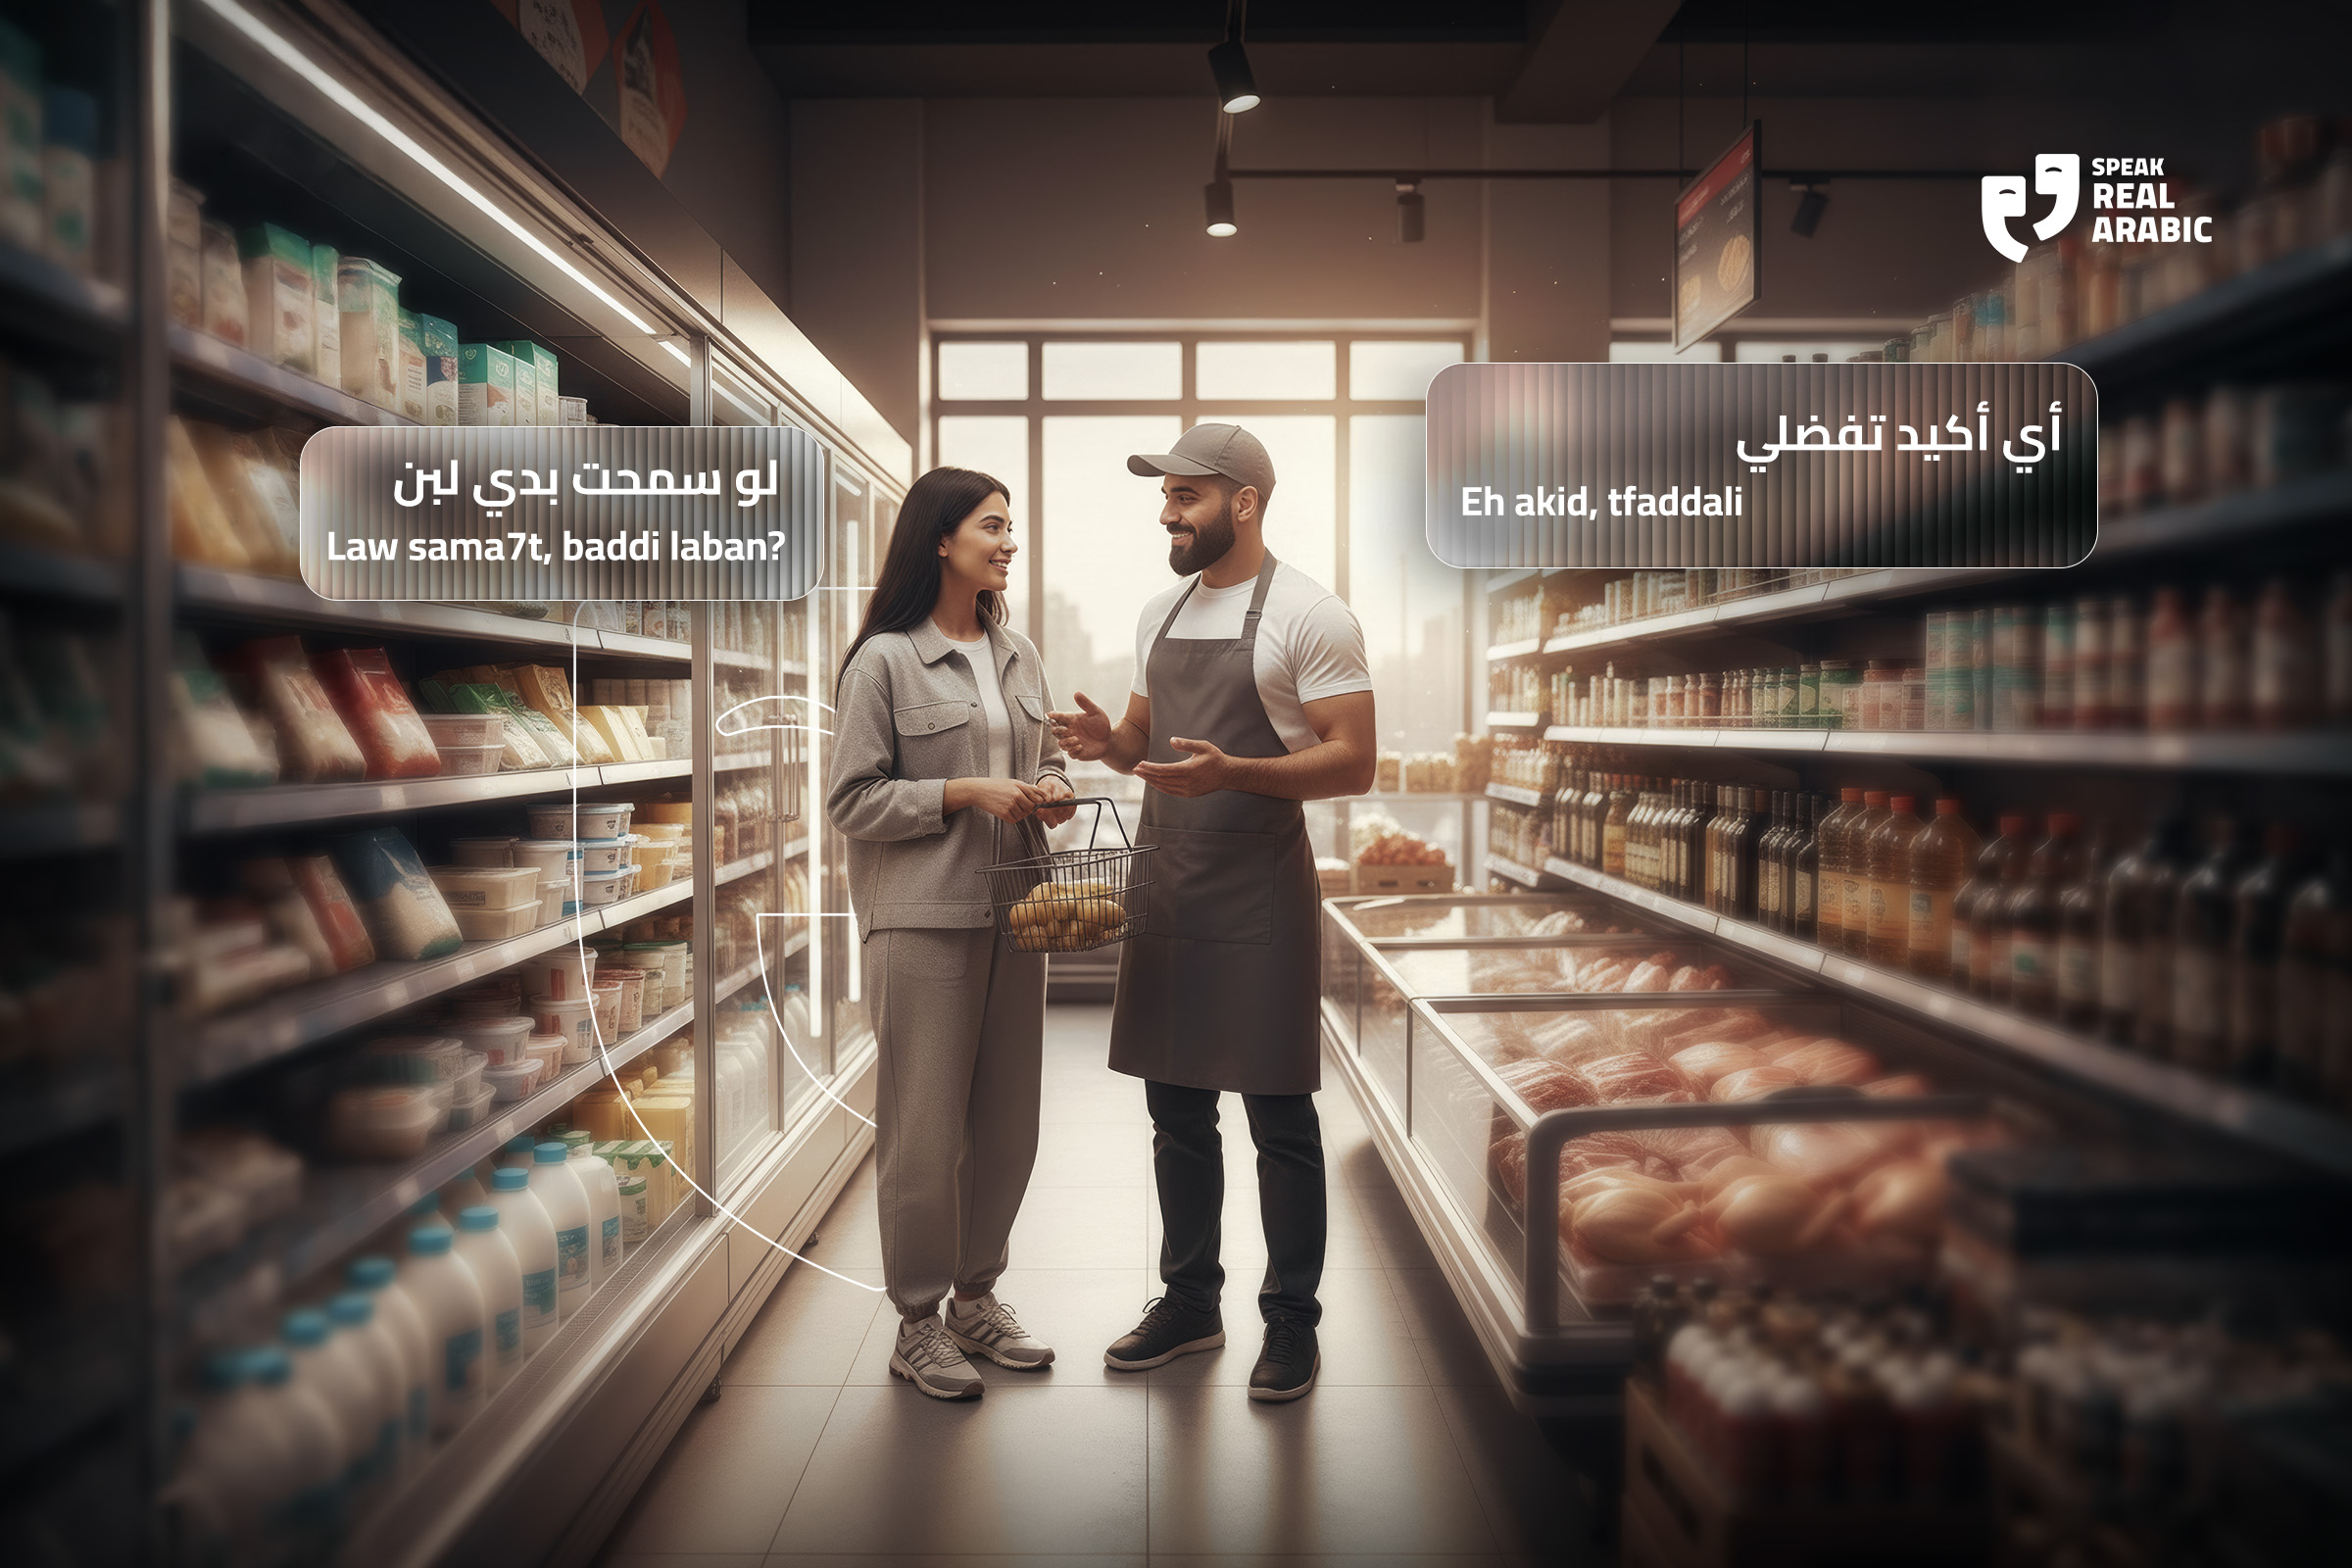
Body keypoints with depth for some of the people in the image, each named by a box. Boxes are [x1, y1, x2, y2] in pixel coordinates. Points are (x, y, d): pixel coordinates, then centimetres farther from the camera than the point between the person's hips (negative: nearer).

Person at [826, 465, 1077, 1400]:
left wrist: (1050, 790, -1)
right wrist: (965, 793, -17)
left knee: (1008, 1122, 11)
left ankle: (977, 1298, 28)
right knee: (927, 1128, 0)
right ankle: (917, 1323, 16)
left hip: (1013, 912, 7)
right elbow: (851, 800, -9)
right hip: (922, 920, -6)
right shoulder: (884, 660, -7)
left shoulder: (1019, 656, 13)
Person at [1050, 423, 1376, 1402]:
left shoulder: (1307, 614, -8)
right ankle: (1189, 1303, 30)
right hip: (1167, 891, 7)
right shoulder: (1160, 614, 14)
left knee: (1279, 1120, 3)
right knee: (1175, 1111, 14)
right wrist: (1109, 743, 0)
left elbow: (1353, 763, -13)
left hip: (1259, 900, -7)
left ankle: (1292, 1322, 18)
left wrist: (1233, 771, -26)